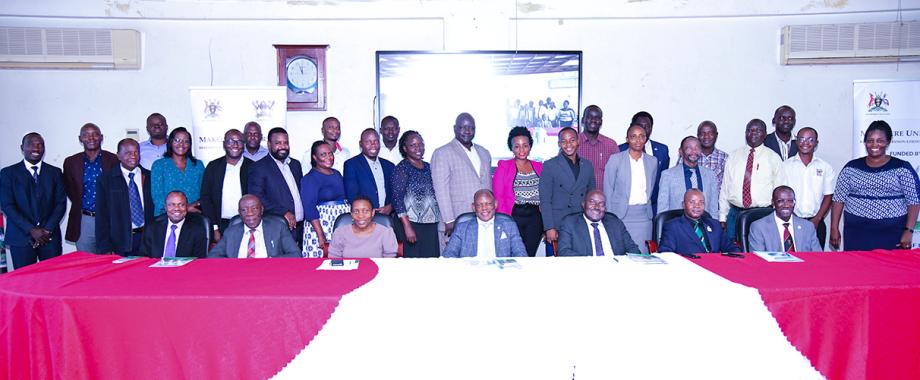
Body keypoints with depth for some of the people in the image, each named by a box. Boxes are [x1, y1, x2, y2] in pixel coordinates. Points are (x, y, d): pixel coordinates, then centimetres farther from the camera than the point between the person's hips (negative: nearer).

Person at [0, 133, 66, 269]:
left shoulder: (54, 172, 10)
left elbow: (61, 203, 5)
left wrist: (48, 229, -7)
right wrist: (31, 230, -12)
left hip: (50, 237, 1)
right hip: (21, 238, -1)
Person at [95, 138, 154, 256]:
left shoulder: (150, 177, 9)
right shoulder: (106, 179, 3)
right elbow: (102, 216, 1)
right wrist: (105, 249, -6)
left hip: (148, 239, 2)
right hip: (120, 242, -1)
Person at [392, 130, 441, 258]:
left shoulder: (428, 167, 13)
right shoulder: (402, 168, -5)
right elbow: (397, 199, -10)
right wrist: (407, 227, -17)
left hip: (432, 225, 6)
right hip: (413, 224, -6)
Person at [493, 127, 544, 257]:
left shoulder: (539, 167, 13)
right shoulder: (503, 166, 4)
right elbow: (498, 197, -1)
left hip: (535, 218, 3)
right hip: (513, 217, -3)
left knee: (530, 254, 3)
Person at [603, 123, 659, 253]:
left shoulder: (653, 161, 10)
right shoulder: (616, 159, -1)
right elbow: (608, 190, 1)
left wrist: (648, 210, 13)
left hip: (644, 216, 3)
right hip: (621, 215, -3)